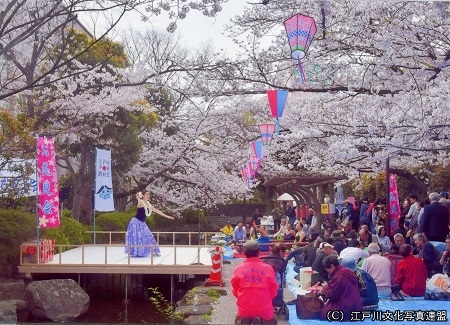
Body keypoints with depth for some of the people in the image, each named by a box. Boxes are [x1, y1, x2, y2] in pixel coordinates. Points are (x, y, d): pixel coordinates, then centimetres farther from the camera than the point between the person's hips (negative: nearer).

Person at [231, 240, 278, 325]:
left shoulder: (238, 269, -7)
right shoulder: (268, 268, -9)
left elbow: (235, 291, 5)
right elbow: (273, 291, 3)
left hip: (244, 310, 1)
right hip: (264, 310, -1)